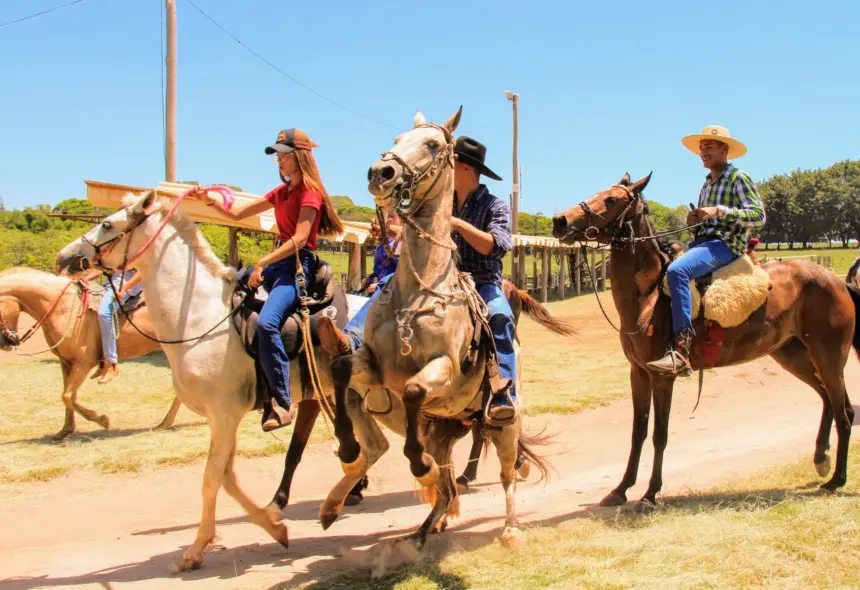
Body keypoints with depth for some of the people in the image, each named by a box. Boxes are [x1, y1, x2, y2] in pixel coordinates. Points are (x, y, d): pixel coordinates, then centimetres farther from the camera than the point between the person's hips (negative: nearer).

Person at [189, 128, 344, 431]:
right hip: (278, 260, 10)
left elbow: (300, 238, -18)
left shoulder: (309, 191, -7)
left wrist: (262, 263, -22)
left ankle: (282, 402, -25)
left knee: (266, 322, -31)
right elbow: (238, 214, 20)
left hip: (299, 263, -10)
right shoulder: (281, 192, 20)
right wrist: (209, 199, 4)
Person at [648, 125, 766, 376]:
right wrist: (695, 219, 6)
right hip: (702, 241, 10)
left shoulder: (739, 178, -2)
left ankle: (681, 350, -40)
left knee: (677, 270, -34)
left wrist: (719, 211, -21)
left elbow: (759, 216, -12)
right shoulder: (707, 184, 21)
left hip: (726, 244, -10)